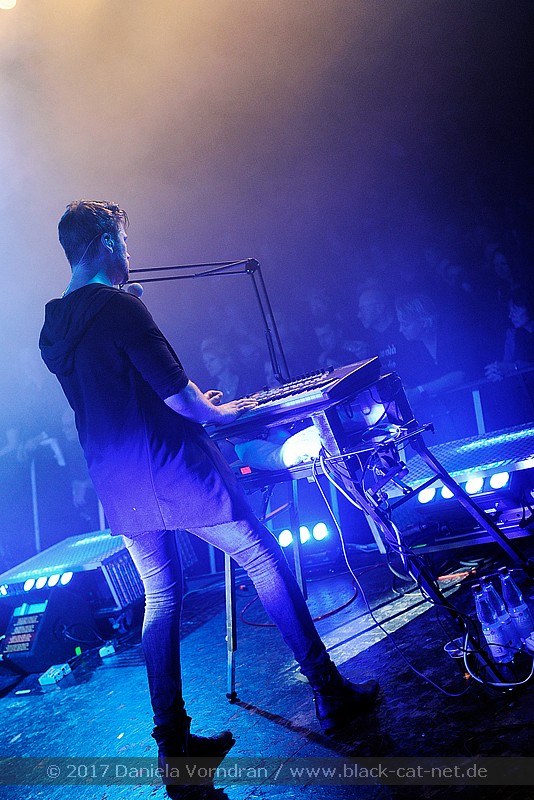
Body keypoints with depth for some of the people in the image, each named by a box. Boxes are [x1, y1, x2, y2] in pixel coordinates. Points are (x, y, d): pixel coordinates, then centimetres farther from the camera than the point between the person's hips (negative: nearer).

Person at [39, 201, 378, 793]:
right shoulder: (118, 307, -14)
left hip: (119, 488, 8)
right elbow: (177, 394, -17)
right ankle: (329, 693, 15)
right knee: (265, 561, 6)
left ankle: (173, 741, 21)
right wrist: (221, 412, 3)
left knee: (160, 598, 17)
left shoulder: (52, 330, 11)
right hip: (173, 472, -8)